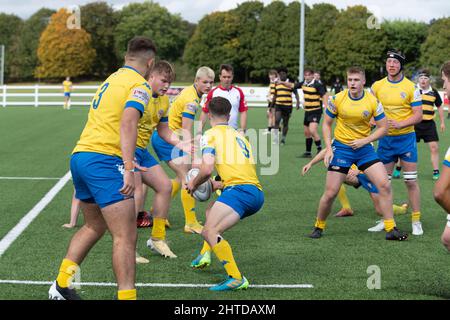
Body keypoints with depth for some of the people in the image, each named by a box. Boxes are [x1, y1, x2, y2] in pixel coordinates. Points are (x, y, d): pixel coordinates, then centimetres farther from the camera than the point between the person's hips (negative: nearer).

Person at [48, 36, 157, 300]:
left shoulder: (112, 79, 22)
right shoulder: (140, 85, -5)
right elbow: (128, 123, -21)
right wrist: (128, 168, -29)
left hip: (80, 156, 9)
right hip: (104, 159, -9)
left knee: (94, 227, 24)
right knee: (126, 237, -9)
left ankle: (61, 285, 25)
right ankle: (126, 295, -13)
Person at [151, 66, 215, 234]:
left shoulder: (189, 91, 10)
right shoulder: (192, 99, -21)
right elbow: (186, 131, -27)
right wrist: (192, 154, -33)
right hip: (168, 138, -10)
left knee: (182, 177, 17)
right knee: (188, 177, -11)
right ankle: (191, 223, -10)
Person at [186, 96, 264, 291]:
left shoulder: (211, 134, 3)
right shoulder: (239, 136, 28)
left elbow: (207, 169, -10)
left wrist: (193, 184, 9)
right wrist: (218, 184, 42)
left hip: (239, 189, -9)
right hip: (257, 193, 9)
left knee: (210, 232, -20)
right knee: (212, 210, 33)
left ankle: (237, 279, -30)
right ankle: (205, 255, 34)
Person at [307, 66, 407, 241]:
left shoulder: (372, 101, -8)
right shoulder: (337, 99, -8)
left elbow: (383, 128, -2)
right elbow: (326, 124, 3)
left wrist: (364, 140, -13)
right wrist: (329, 148, -6)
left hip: (364, 148, 1)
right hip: (341, 147, -1)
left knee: (384, 185, -10)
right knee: (330, 193, -4)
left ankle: (390, 229, 0)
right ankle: (319, 226, 19)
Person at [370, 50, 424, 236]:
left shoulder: (411, 87, -5)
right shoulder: (377, 86, 4)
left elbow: (418, 115, -7)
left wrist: (400, 124, -21)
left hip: (406, 138, -3)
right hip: (385, 139, 3)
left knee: (411, 181, -3)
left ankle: (416, 221, 6)